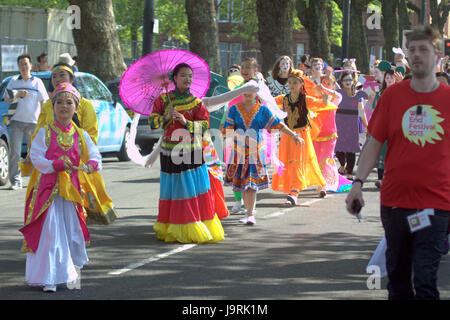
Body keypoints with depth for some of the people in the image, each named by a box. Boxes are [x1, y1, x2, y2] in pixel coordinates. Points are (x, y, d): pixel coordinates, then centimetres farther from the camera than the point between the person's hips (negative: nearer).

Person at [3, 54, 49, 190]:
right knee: (14, 152, -8)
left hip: (33, 122, 0)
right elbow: (6, 99, 7)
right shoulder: (14, 81, 8)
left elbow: (43, 102, 5)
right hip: (16, 121, 0)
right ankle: (15, 180, -6)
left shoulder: (37, 82, 5)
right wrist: (17, 95, -11)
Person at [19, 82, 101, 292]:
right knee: (49, 232, -7)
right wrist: (58, 165, -18)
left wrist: (90, 166, -20)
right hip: (49, 187, -2)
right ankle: (49, 279, -3)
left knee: (72, 231, 5)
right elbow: (36, 157, -7)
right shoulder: (45, 132, 1)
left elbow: (95, 156, 4)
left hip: (71, 189, 2)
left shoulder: (81, 135, 8)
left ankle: (73, 271, 21)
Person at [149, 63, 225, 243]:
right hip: (169, 152, 1)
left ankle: (195, 229, -1)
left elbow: (204, 125, -4)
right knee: (173, 190, 3)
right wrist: (166, 117, -15)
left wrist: (185, 122, -17)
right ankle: (171, 229, 11)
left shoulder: (196, 102, 4)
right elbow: (152, 121, 3)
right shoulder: (164, 99, 6)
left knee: (193, 189, -6)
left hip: (191, 151, -1)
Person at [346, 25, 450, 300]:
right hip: (394, 202, 2)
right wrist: (358, 183, -4)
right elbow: (375, 142, 6)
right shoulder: (392, 95, 4)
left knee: (425, 282, -10)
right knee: (398, 279, 13)